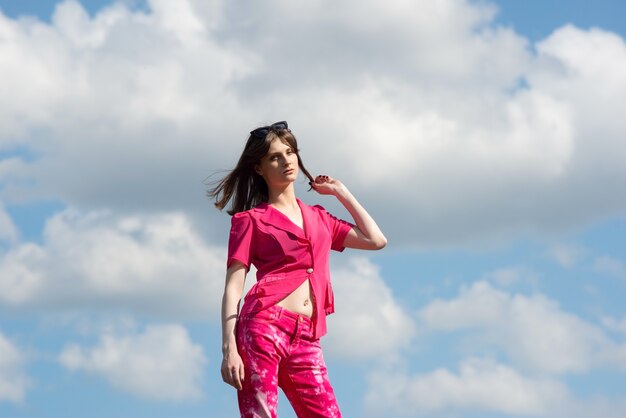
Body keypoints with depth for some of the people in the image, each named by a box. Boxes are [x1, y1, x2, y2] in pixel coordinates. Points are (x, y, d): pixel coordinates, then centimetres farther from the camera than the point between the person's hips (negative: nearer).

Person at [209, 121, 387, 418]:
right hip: (263, 327, -5)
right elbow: (233, 288, 3)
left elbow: (376, 240, 21)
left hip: (305, 340, 5)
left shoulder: (318, 218, 27)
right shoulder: (251, 220, 11)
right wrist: (229, 349, -10)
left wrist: (340, 191, 27)